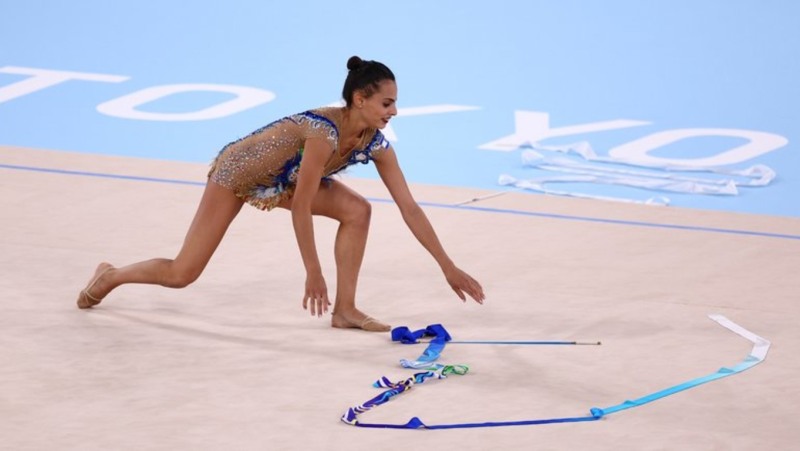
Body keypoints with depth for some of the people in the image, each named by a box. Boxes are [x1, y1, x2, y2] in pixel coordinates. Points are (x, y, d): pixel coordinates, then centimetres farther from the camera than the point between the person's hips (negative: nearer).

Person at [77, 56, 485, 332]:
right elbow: (301, 209, -34)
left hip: (281, 180, 7)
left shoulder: (375, 143, -16)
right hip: (237, 170, -7)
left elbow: (409, 207, -13)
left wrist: (449, 267, -14)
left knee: (357, 210, -15)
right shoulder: (325, 132, -38)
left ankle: (345, 309, -8)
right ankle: (110, 276, 26)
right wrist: (313, 274, -30)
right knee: (182, 273, -1)